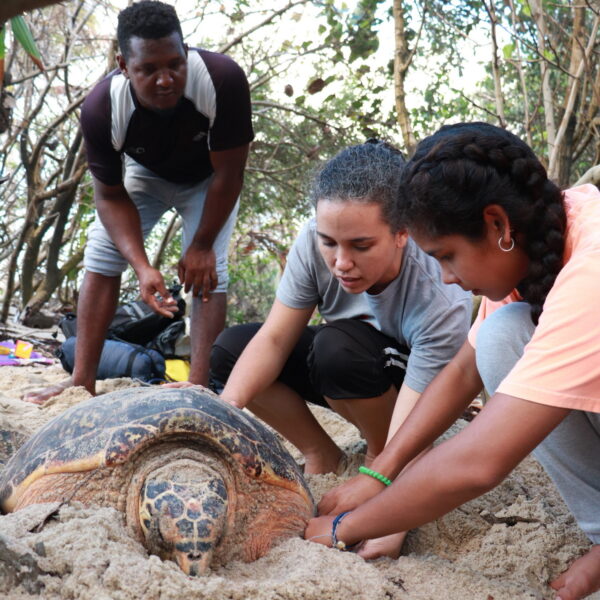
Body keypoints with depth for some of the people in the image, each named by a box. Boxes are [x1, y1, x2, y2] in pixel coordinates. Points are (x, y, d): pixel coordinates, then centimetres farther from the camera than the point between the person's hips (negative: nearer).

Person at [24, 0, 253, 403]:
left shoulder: (224, 79, -41)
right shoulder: (101, 109, -34)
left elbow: (228, 174, -28)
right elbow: (110, 196, -21)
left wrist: (202, 245, -20)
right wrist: (142, 266, -33)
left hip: (207, 177, -2)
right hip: (144, 174, 2)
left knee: (207, 269, -17)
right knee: (101, 256, -6)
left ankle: (200, 385, -13)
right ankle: (82, 380, 0)